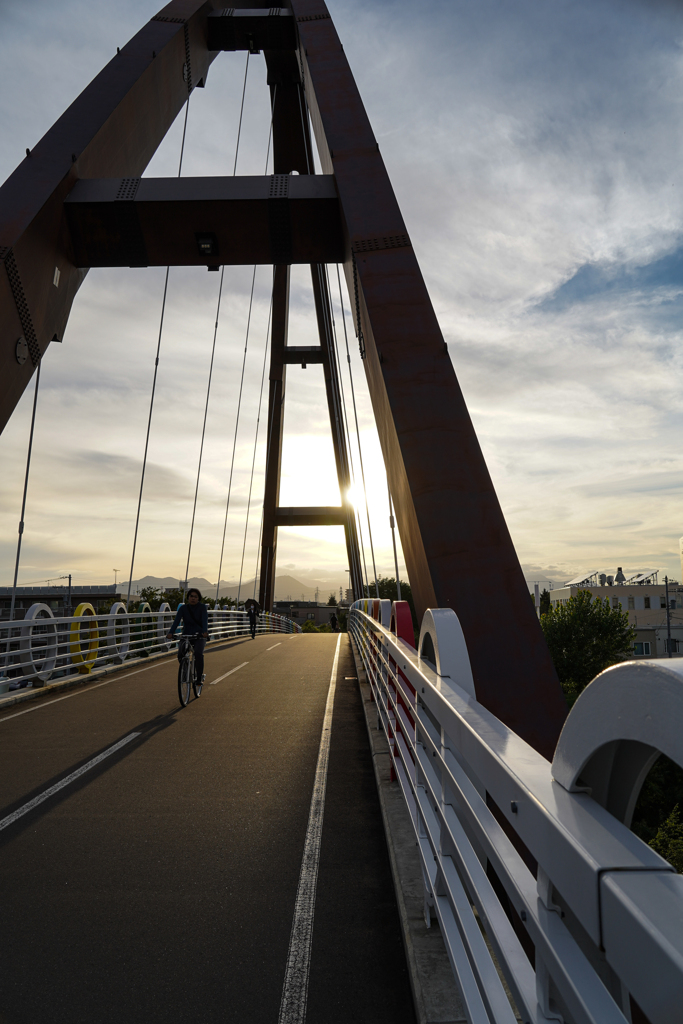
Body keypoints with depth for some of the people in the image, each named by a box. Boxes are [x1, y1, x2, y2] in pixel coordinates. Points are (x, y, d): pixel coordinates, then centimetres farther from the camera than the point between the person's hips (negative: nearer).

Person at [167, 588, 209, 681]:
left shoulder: (202, 607, -5)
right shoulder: (183, 608, 0)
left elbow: (205, 620, -20)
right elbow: (176, 621, -14)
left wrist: (205, 632, -40)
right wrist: (171, 633, -31)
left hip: (199, 636, -2)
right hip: (186, 635, 2)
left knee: (198, 653, -28)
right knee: (180, 654, -20)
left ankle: (200, 676, -11)